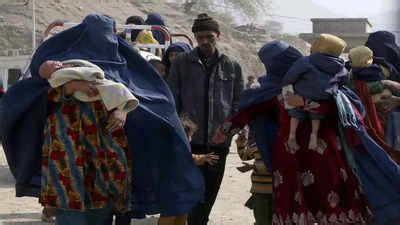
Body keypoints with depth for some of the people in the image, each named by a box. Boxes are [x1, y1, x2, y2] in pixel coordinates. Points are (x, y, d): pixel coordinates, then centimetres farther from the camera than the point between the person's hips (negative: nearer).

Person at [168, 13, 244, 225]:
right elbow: (172, 102, 5)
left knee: (209, 194, 10)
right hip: (189, 141, -2)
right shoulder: (181, 63, 4)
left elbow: (238, 104, 10)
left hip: (219, 142, 2)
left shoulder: (232, 67, 8)